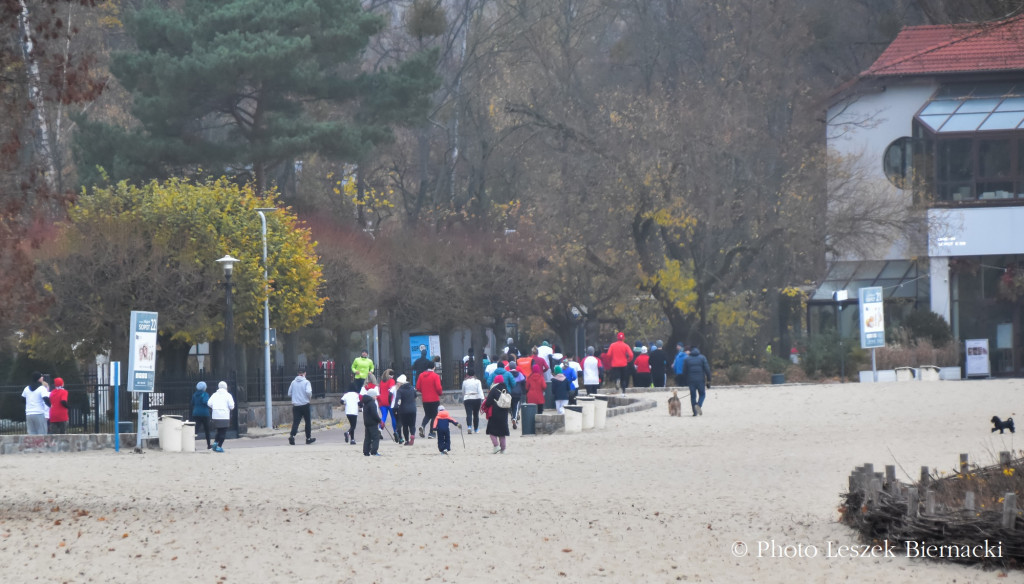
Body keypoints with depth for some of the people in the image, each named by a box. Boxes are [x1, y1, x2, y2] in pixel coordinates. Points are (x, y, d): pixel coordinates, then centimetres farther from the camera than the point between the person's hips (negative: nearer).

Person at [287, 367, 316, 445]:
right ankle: (308, 438, 19)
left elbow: (289, 394, 8)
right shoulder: (306, 382, -7)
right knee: (308, 421, 13)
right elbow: (308, 392, -20)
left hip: (295, 405, 3)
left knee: (295, 421, -2)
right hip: (305, 404, -3)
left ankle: (292, 435, -24)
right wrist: (310, 396, 2)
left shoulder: (293, 382, 5)